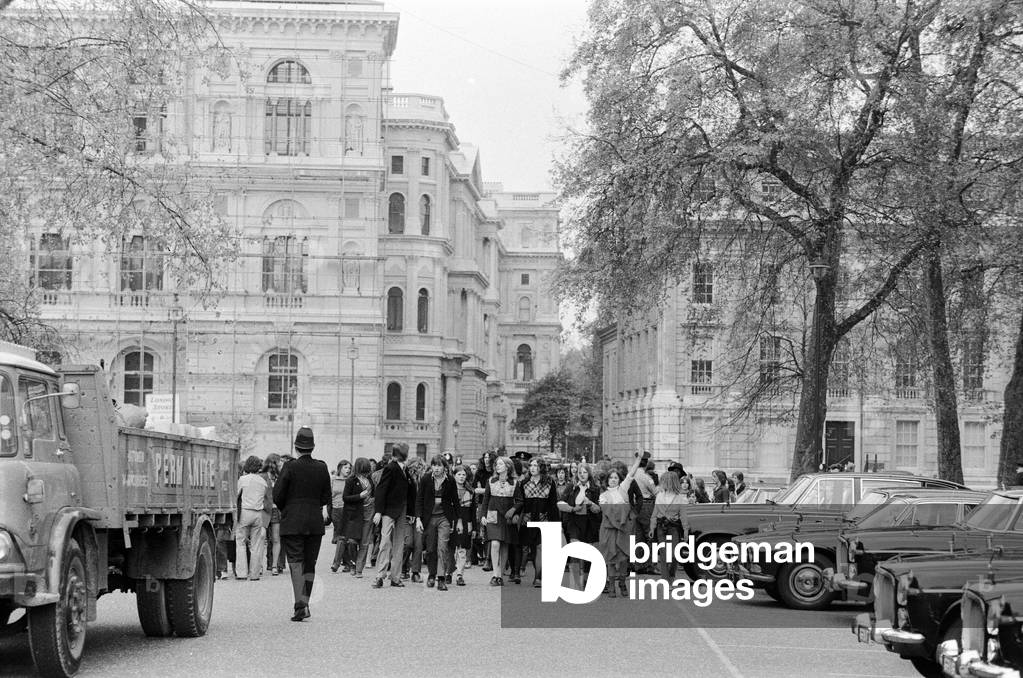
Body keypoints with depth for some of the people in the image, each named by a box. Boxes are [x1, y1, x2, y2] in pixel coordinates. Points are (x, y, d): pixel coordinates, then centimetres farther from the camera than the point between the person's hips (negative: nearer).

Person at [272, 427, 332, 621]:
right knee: (310, 564, 12)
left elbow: (277, 496, -8)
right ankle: (305, 604, 13)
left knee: (295, 563, -5)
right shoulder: (322, 468, 2)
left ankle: (300, 604, -18)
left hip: (292, 522, -3)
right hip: (315, 523, 3)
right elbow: (326, 498, 7)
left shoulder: (290, 467, -10)